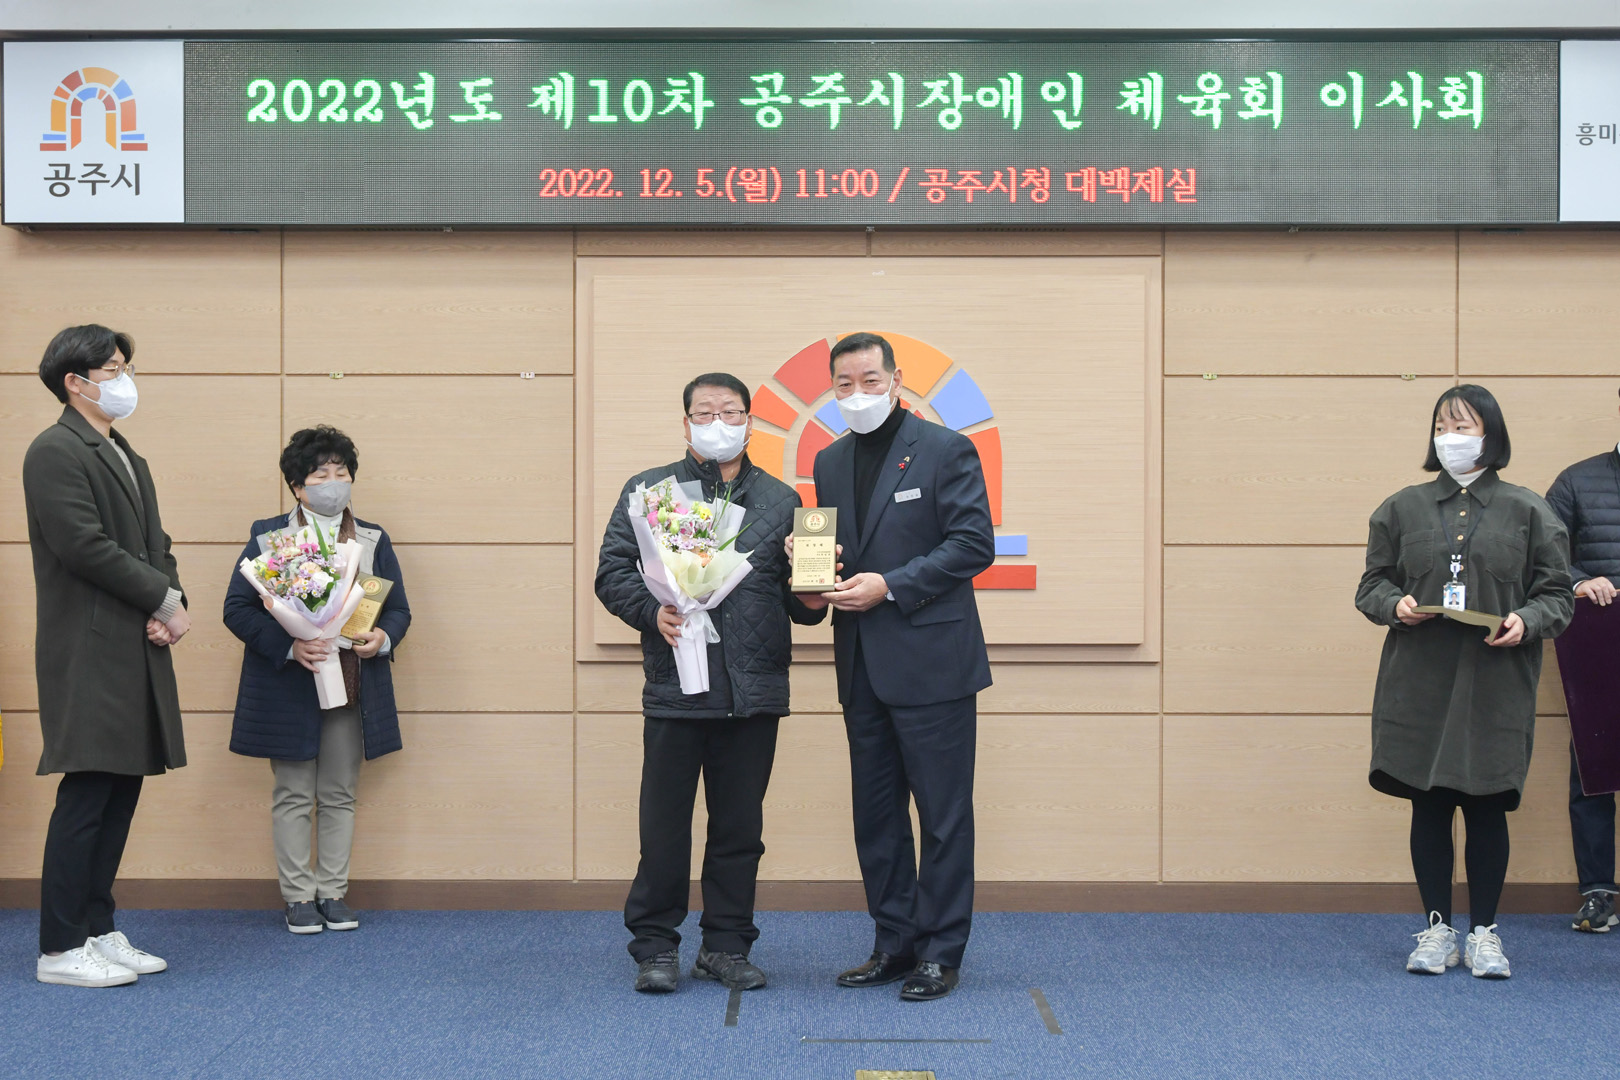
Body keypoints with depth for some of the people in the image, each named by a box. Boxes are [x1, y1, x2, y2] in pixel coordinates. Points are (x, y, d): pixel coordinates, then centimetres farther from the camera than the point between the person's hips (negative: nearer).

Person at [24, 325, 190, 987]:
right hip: (89, 655, -9)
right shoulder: (55, 452, -8)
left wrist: (166, 608, -2)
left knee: (121, 792, 10)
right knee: (86, 796, -6)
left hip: (136, 652, 9)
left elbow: (154, 543, 17)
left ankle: (99, 931, 19)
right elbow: (86, 546, -18)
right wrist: (165, 601, -12)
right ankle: (61, 951, 1)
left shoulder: (126, 457, 20)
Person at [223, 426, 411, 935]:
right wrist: (290, 645, -21)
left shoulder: (373, 540, 9)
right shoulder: (268, 537, -1)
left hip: (353, 688, 3)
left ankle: (333, 892, 19)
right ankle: (299, 895, 15)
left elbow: (398, 610, 12)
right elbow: (238, 608, -7)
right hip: (288, 688, -3)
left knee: (339, 796, 9)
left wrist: (382, 638, -11)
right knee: (293, 796, 5)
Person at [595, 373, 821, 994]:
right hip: (675, 685, -2)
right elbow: (612, 570, 1)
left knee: (740, 826, 9)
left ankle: (726, 944, 21)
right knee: (664, 825, 3)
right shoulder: (648, 491, 7)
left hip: (754, 691, 2)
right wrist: (652, 613, -15)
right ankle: (655, 947, 16)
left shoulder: (781, 501, 14)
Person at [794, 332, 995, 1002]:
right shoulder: (830, 463, 15)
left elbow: (974, 544, -11)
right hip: (863, 667, 7)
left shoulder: (946, 451, -4)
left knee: (943, 814, -1)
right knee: (875, 814, 11)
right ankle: (894, 943, 22)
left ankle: (940, 953, 8)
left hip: (931, 663, -6)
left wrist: (890, 587, -17)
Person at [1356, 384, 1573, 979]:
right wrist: (1395, 604, -9)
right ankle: (1437, 930, 18)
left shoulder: (1528, 511, 6)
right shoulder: (1403, 507, 10)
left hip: (1495, 687, -1)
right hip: (1418, 684, 1)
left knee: (1487, 808, 3)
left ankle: (1484, 932, 16)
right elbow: (1372, 582, 12)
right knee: (1428, 807, 6)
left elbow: (1557, 594, 6)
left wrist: (1527, 622, -14)